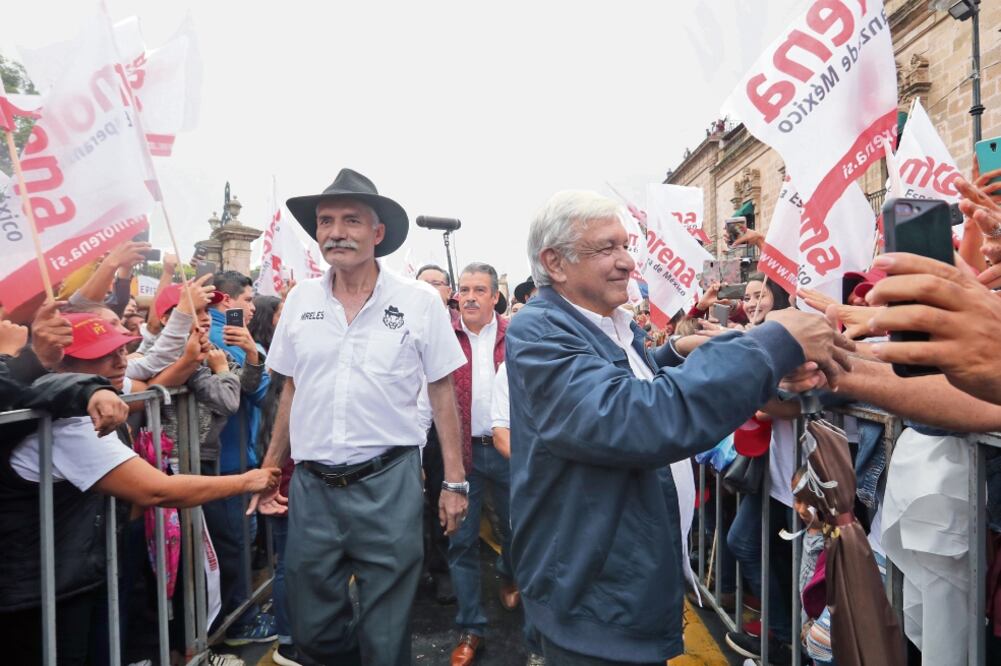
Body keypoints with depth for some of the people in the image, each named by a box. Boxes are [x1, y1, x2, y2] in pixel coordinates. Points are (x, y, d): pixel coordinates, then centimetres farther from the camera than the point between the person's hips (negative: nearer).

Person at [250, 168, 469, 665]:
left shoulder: (420, 301, -7)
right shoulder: (300, 300, 4)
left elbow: (442, 392, -2)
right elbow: (292, 390, 13)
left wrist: (454, 481, -3)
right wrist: (269, 471, 13)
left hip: (388, 483, -3)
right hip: (311, 484, 4)